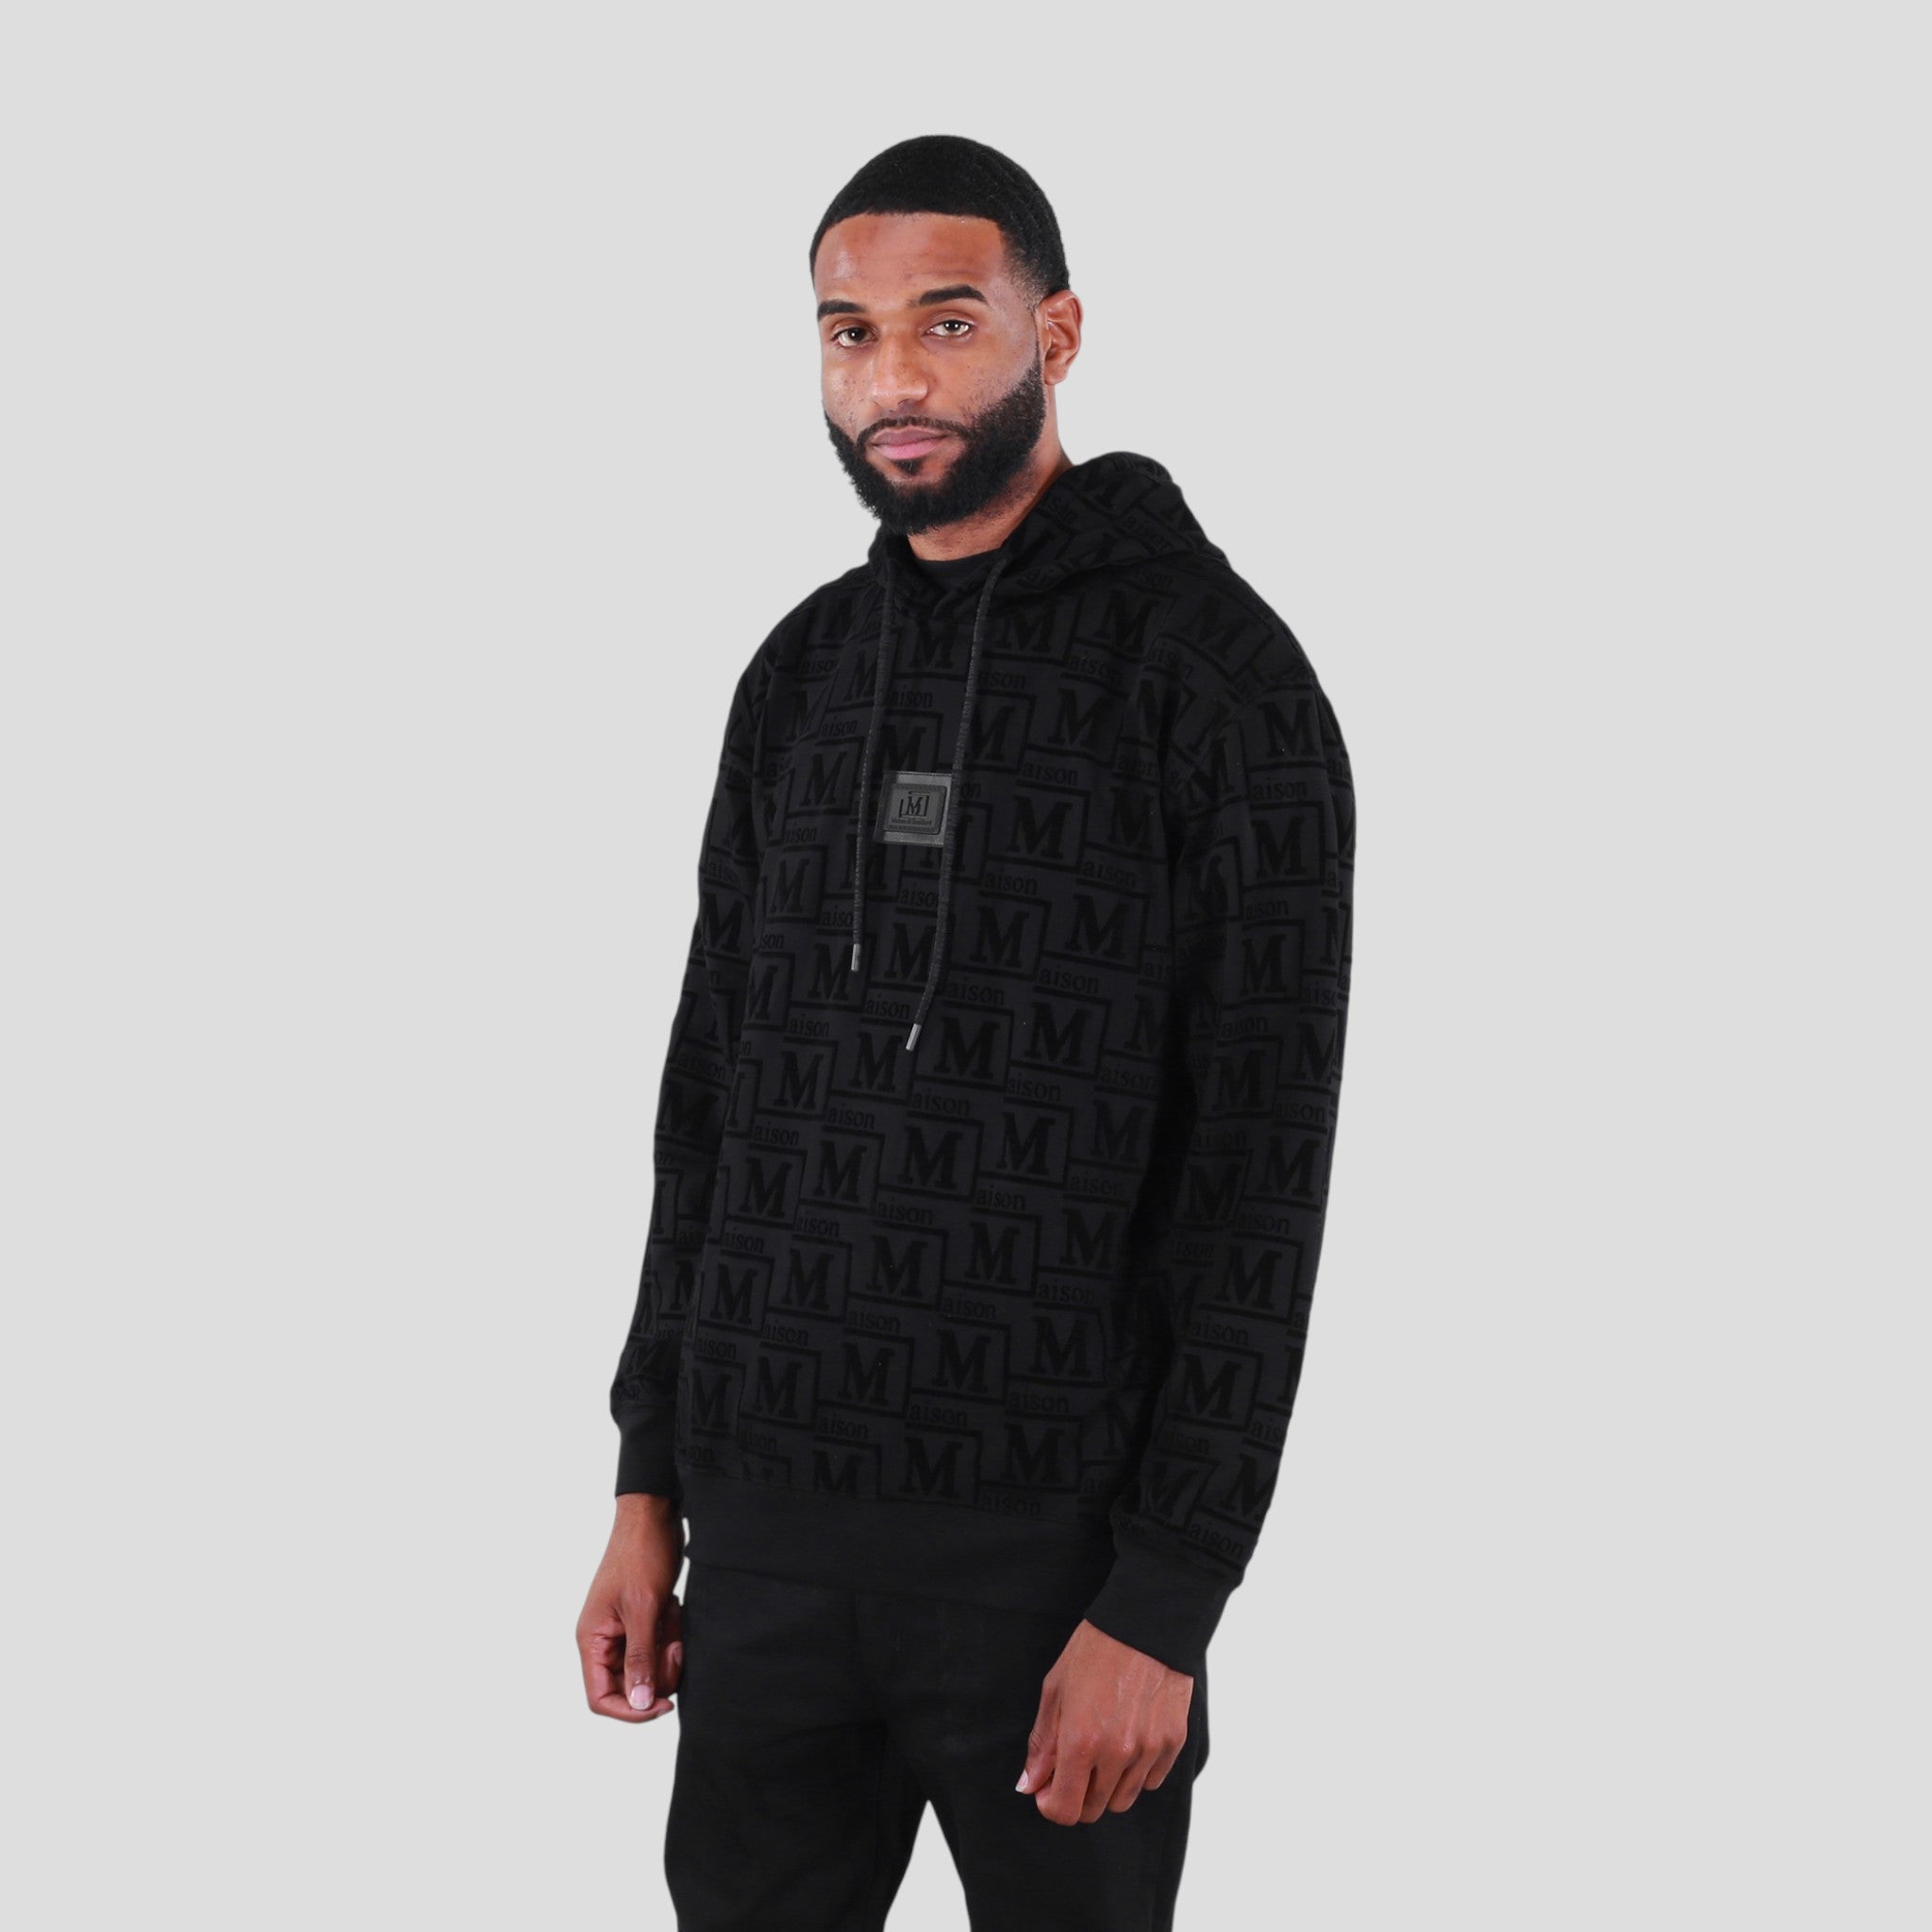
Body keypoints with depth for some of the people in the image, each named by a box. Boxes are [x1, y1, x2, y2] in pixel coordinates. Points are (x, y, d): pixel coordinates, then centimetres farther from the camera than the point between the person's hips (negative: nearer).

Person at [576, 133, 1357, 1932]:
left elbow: (1261, 1167, -12)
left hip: (1057, 1530, -5)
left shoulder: (1213, 671, -9)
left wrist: (1164, 1601, -16)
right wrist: (647, 1490, 11)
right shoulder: (803, 671, 10)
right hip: (767, 1516, 5)